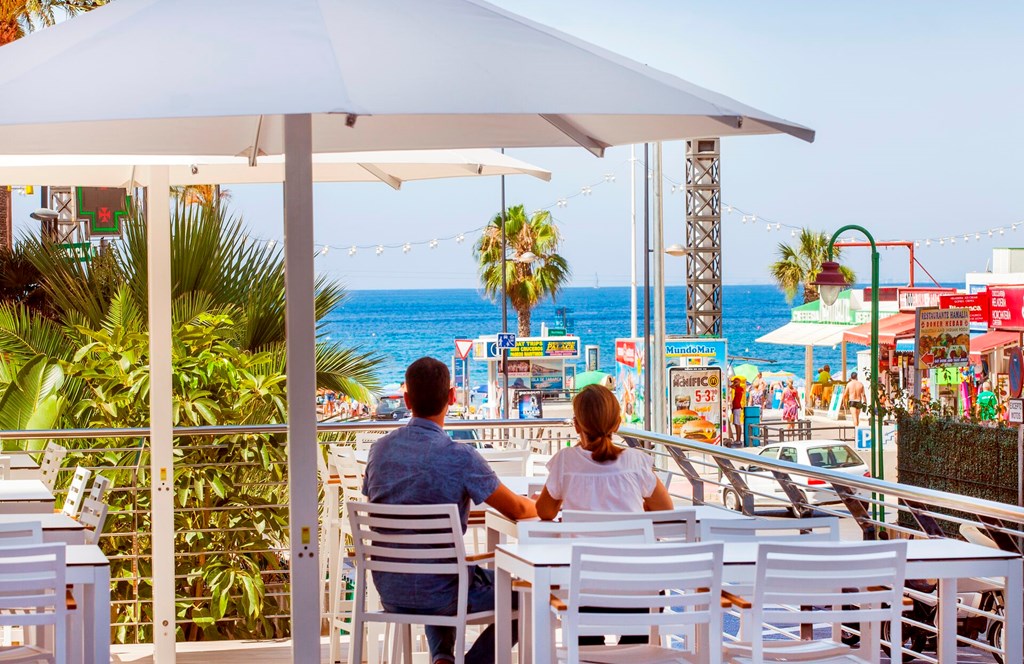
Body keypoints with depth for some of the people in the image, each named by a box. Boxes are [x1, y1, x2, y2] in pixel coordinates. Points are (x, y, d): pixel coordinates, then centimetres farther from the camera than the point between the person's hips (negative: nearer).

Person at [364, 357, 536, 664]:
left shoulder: (380, 450, -3)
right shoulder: (459, 457, -19)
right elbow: (518, 510, -9)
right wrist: (537, 507, 17)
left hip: (389, 593, 5)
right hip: (440, 595, -5)